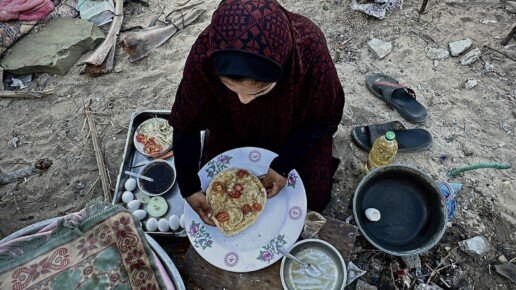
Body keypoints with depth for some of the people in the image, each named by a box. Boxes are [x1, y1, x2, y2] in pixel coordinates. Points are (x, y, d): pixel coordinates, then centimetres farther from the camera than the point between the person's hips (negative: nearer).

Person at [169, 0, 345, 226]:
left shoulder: (310, 49, -39)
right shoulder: (204, 53, -35)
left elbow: (325, 117, -19)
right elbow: (186, 124, -18)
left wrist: (284, 165, -24)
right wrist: (188, 188, -20)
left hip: (296, 133, 0)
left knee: (311, 199, 1)